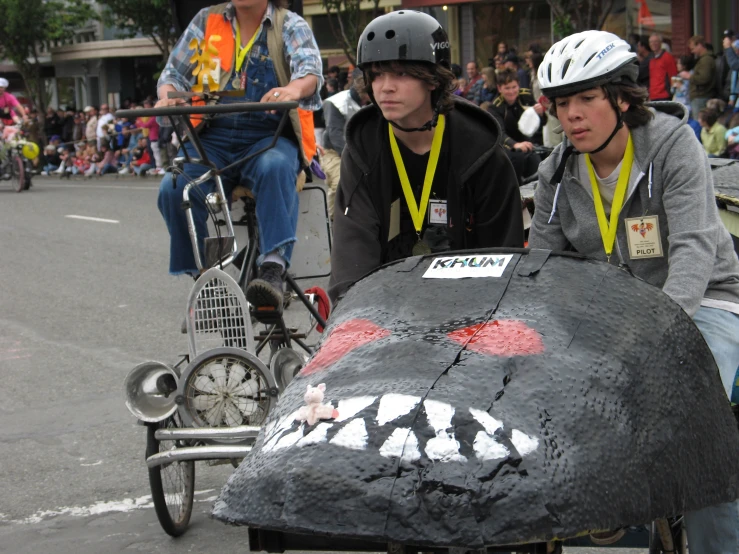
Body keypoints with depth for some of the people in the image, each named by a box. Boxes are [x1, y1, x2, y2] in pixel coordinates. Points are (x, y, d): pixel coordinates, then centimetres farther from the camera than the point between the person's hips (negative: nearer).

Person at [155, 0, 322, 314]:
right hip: (214, 137, 3)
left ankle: (273, 269, -46)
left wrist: (293, 89, -37)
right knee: (174, 189, -26)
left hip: (270, 137, -2)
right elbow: (175, 73, 15)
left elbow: (310, 68, -12)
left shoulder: (291, 26, 7)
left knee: (275, 168, -38)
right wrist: (168, 96, -10)